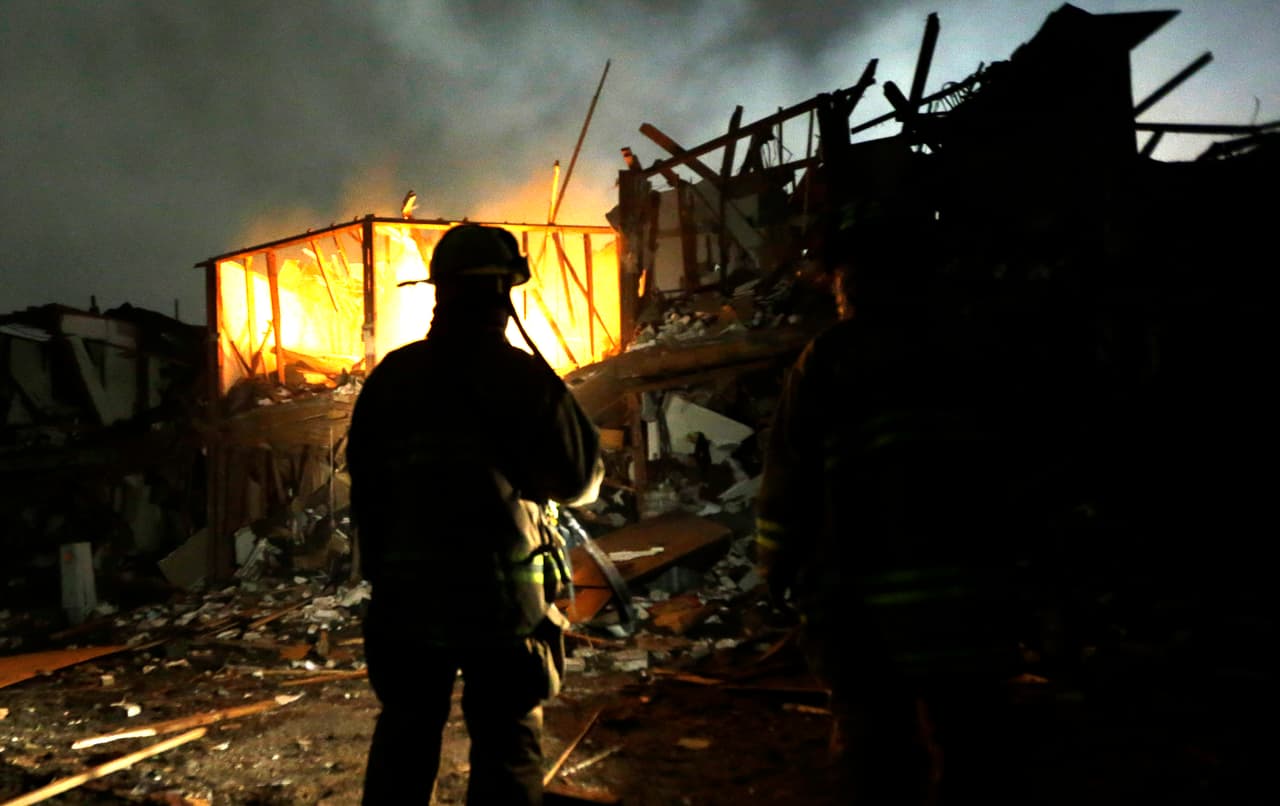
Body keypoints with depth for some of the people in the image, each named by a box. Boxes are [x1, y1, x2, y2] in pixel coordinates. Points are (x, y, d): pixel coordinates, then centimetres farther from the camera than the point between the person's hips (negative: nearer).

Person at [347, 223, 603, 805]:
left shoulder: (389, 376, 2)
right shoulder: (522, 376, -11)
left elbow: (363, 482, 7)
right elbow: (581, 482, -4)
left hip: (406, 594, 4)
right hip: (500, 597, -4)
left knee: (404, 737, 19)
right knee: (506, 747, 7)